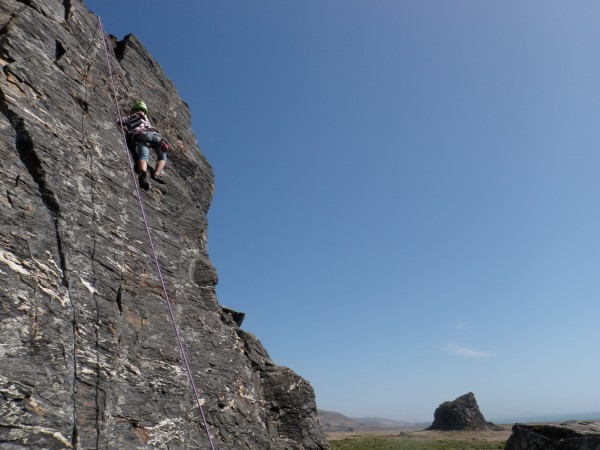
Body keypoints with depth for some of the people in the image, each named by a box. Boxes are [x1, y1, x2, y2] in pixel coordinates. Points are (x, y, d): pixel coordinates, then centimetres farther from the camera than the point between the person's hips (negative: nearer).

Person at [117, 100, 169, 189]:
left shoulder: (129, 117, 31)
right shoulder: (144, 116, 35)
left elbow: (117, 122, 25)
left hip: (140, 136, -1)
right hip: (153, 134, 1)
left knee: (143, 157, -21)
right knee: (162, 158, 12)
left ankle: (143, 173, -54)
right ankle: (156, 174, -16)